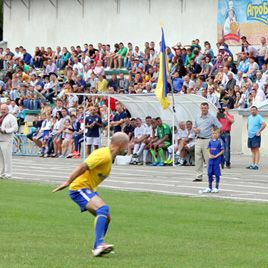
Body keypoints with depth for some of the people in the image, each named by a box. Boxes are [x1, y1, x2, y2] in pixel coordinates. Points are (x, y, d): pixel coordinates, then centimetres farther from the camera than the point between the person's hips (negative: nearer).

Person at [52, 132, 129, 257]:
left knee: (106, 218, 10)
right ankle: (99, 244, -39)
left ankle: (97, 248, 22)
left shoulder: (109, 156, 12)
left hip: (89, 189, 10)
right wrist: (67, 183, -29)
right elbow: (82, 167, -26)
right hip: (79, 189, -10)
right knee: (103, 208, -29)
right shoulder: (104, 155, -19)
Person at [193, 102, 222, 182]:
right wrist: (195, 130, 0)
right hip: (198, 140, 5)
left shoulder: (212, 118, -2)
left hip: (207, 140, -5)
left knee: (208, 159, -6)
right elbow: (194, 128, 23)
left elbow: (219, 128, -1)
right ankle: (199, 176, 7)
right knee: (198, 159, 3)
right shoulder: (198, 118, 14)